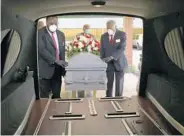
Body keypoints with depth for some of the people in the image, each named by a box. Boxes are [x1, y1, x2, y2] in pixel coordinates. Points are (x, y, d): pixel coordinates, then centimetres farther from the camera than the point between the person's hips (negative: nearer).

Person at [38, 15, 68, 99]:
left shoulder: (61, 34, 13)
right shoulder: (40, 33, -7)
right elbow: (42, 50, -18)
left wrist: (63, 67, 10)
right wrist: (56, 61, -25)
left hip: (57, 70, 5)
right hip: (46, 69, -5)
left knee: (57, 96, 13)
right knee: (44, 97, 3)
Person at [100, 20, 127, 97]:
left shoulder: (122, 35, -8)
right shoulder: (103, 36, 2)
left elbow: (122, 49, -19)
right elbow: (102, 51, 4)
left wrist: (111, 57, -31)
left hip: (119, 63, -2)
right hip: (108, 64, 2)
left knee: (119, 84, 3)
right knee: (109, 84, 5)